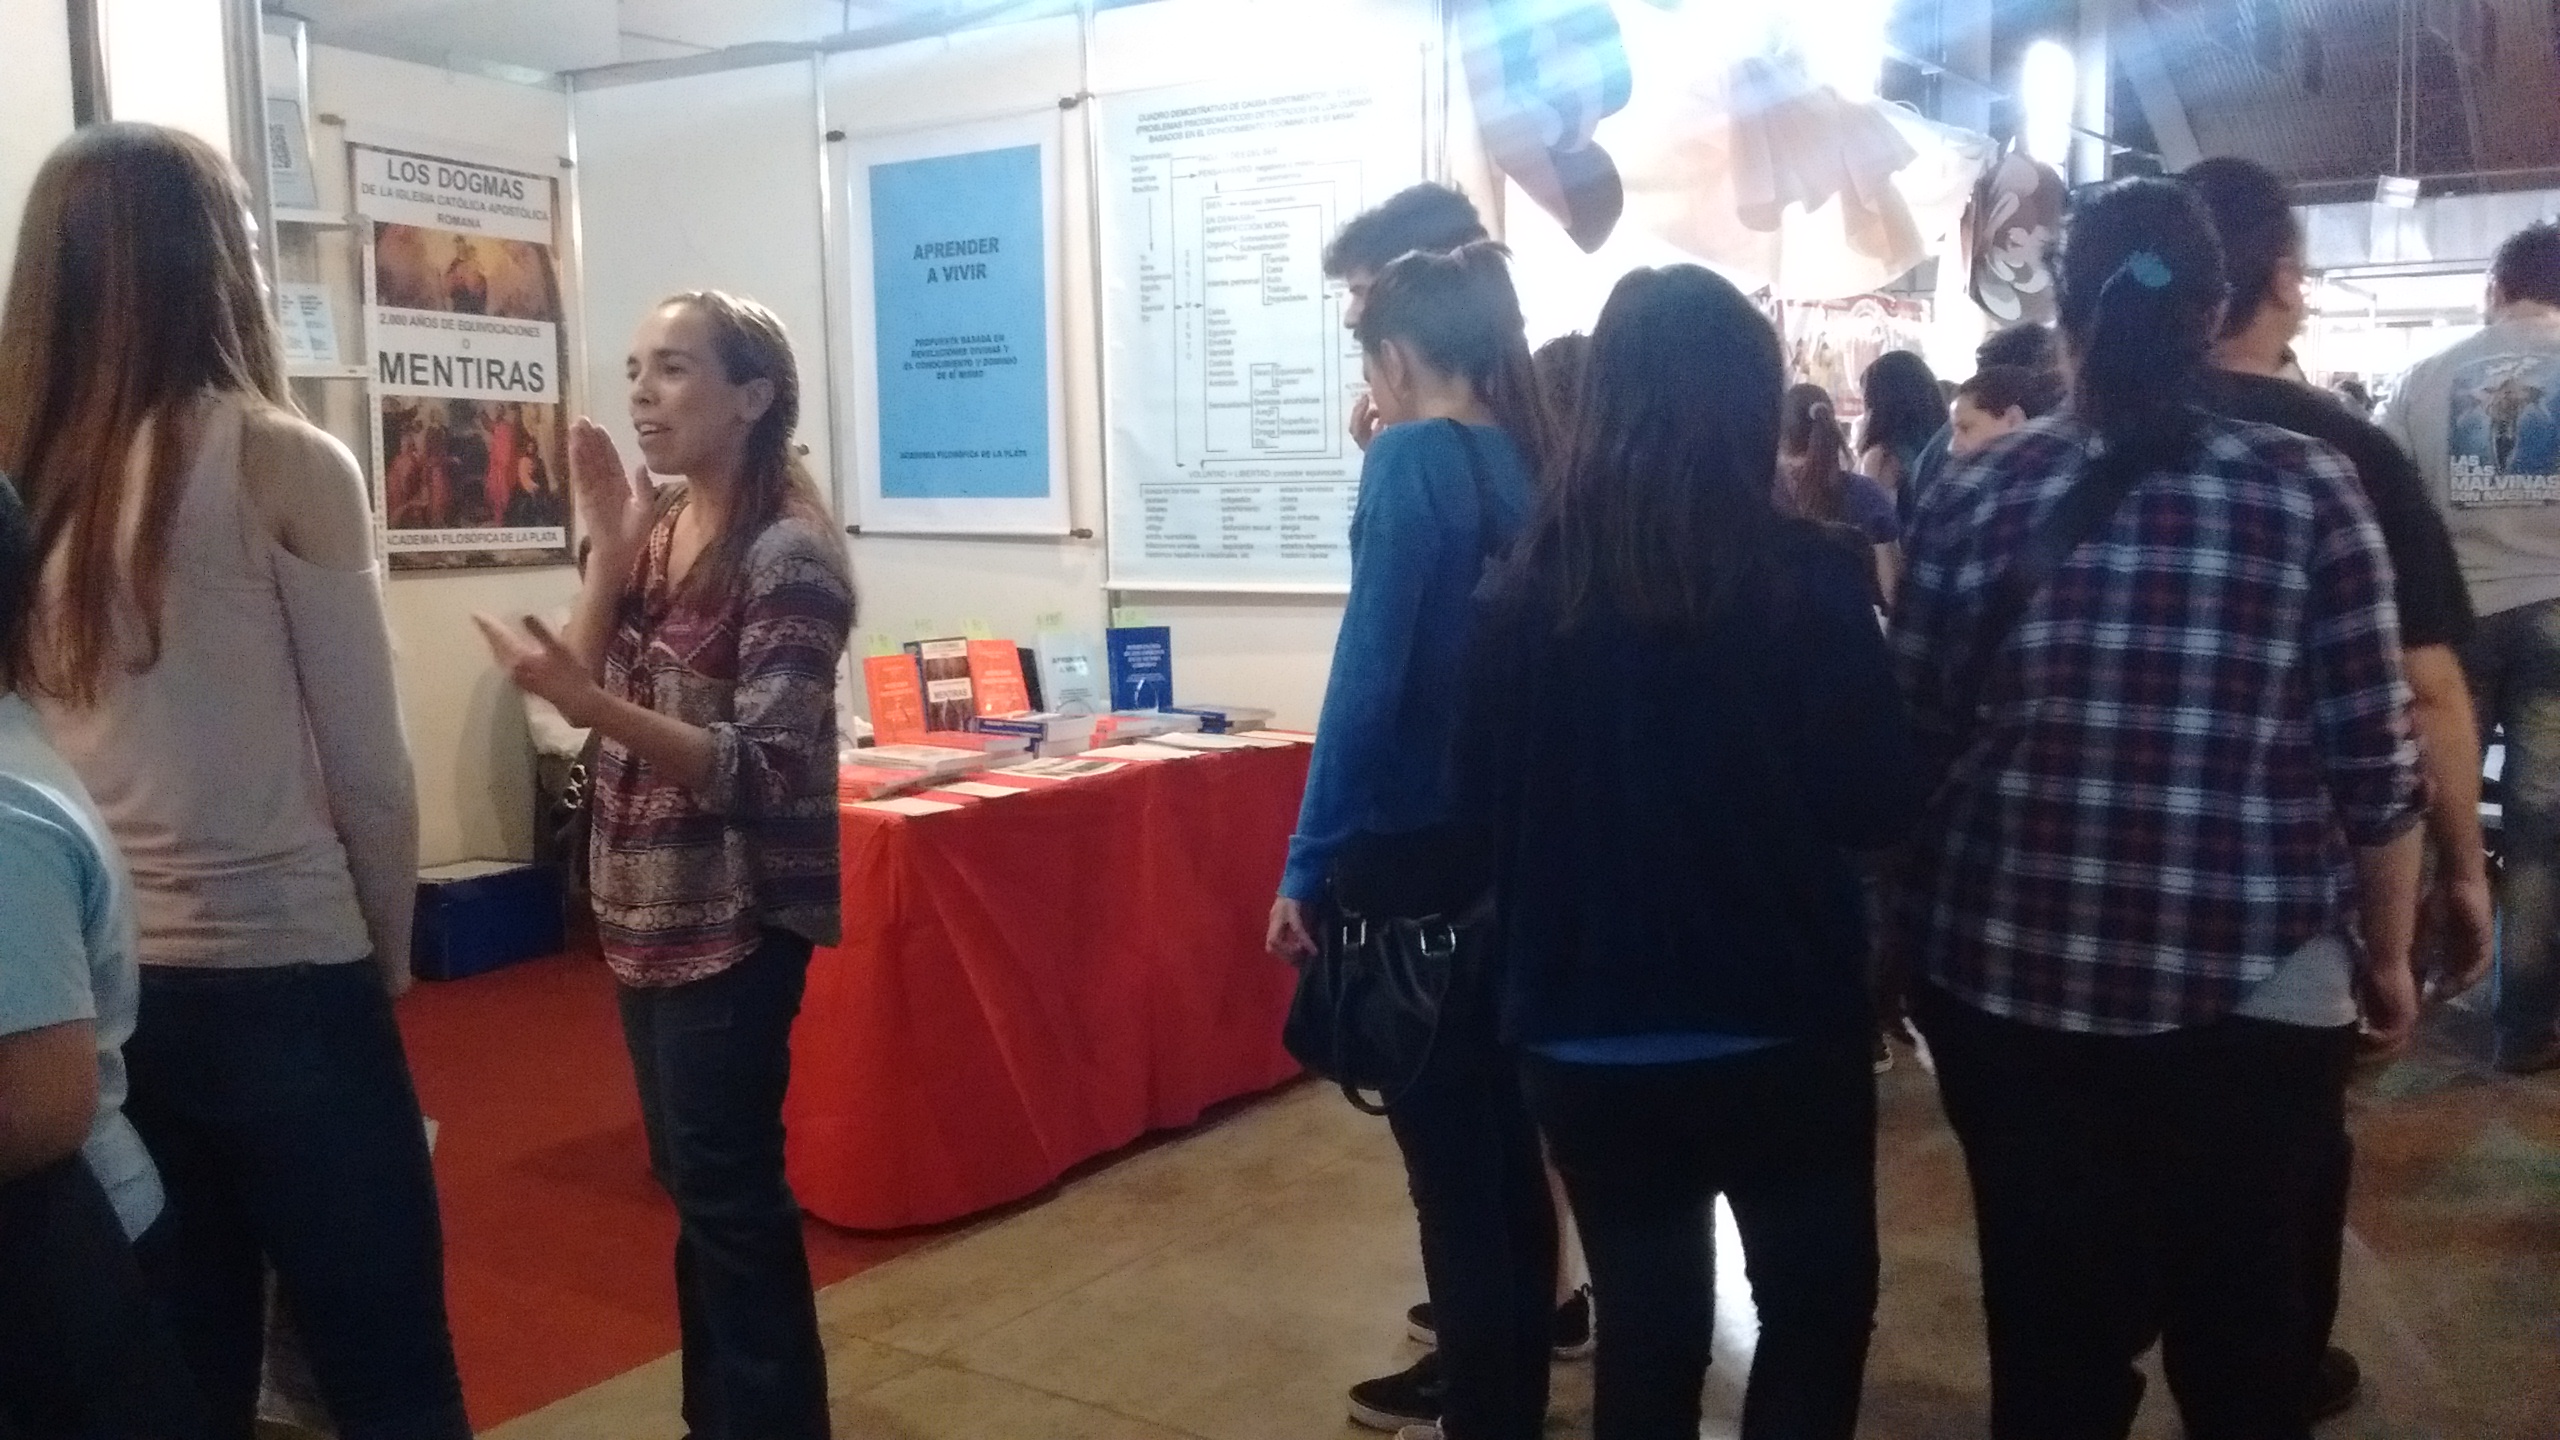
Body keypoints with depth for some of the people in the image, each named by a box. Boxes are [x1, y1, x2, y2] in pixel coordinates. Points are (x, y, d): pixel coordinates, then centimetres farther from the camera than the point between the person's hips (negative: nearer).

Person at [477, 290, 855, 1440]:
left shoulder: (787, 553, -17)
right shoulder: (658, 528, 6)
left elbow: (764, 771, -22)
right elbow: (592, 690, 2)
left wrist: (592, 701, -33)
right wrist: (609, 551, -9)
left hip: (735, 917, -8)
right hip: (644, 906, 8)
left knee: (728, 1188, 0)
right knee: (692, 1176, 18)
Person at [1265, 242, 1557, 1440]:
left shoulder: (1411, 459, -14)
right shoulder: (1527, 462, 7)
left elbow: (1369, 675, -20)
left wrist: (1310, 863, -17)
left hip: (1415, 847, -8)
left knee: (1445, 1140, 4)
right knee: (1499, 1126, 20)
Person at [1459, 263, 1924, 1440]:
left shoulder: (1524, 589, -7)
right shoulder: (1809, 580, -13)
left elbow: (1482, 799, 2)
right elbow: (1883, 804, -6)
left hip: (1589, 1033, 2)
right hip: (1783, 1023, -2)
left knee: (1644, 1329, 16)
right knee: (1816, 1315, 19)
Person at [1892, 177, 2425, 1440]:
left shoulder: (1972, 496, -2)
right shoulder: (2307, 489, -4)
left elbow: (1913, 745, 2)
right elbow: (2374, 766, -4)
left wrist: (1921, 935, 16)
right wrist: (2386, 957, 11)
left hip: (2005, 977, 1)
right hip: (2252, 988, -1)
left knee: (2050, 1334, 14)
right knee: (2244, 1337, 17)